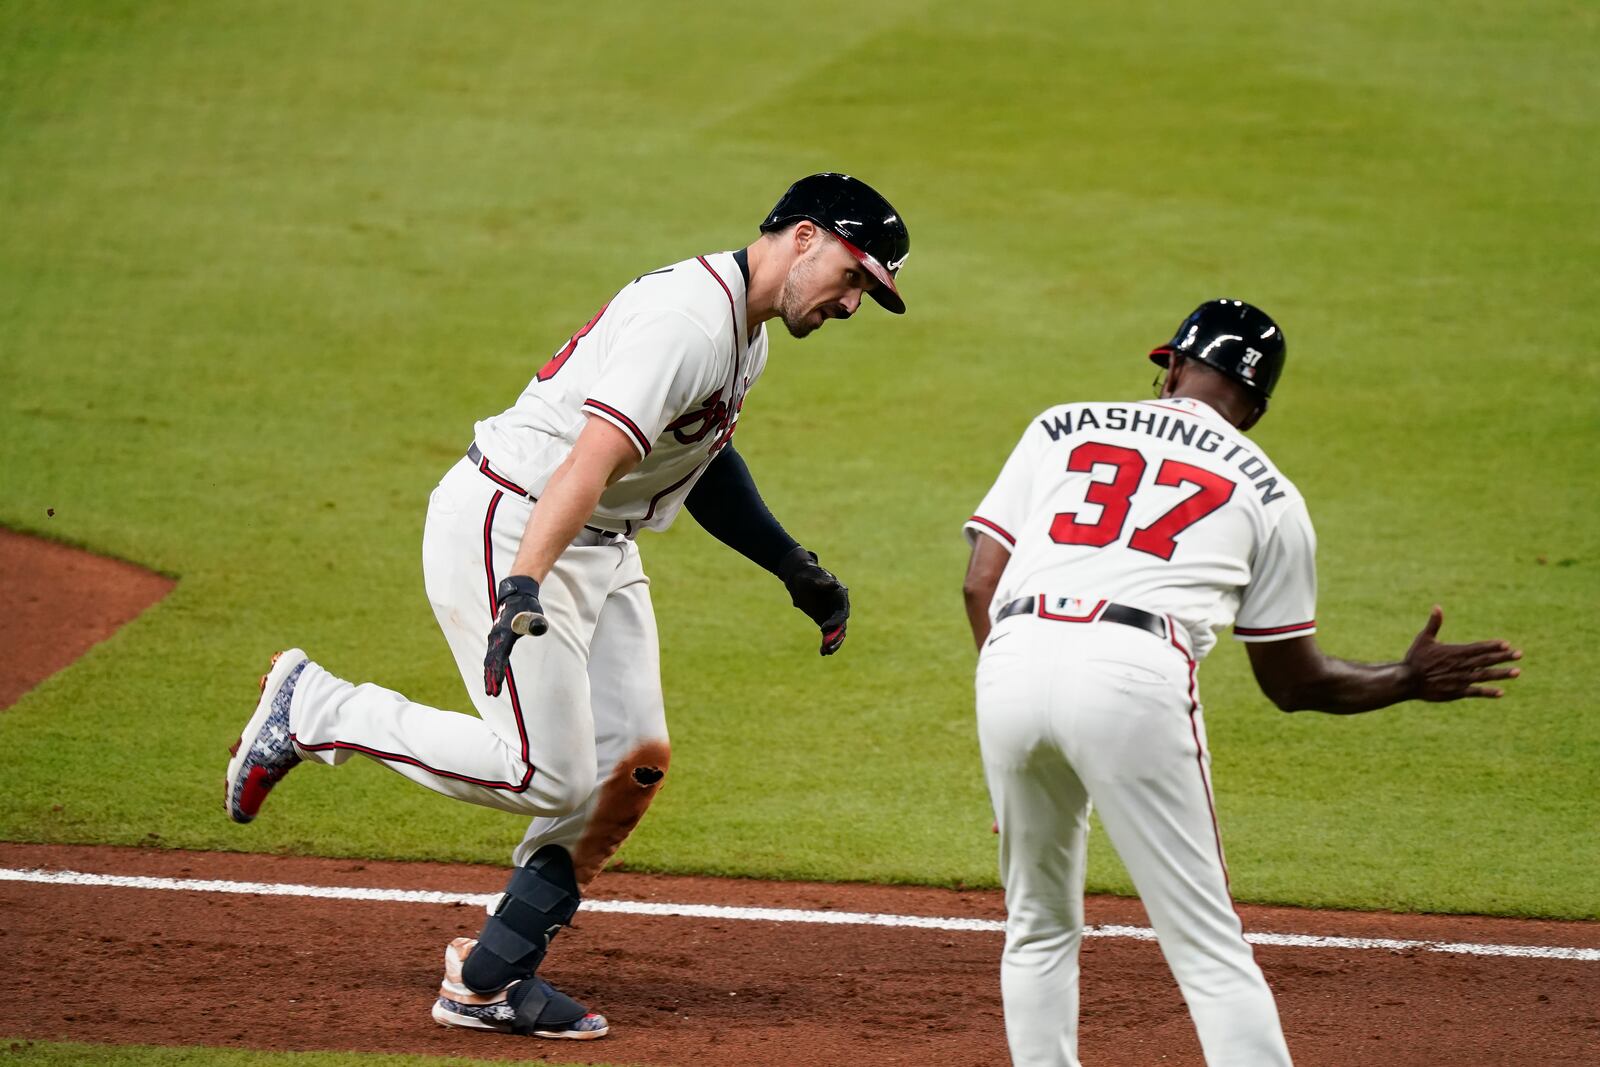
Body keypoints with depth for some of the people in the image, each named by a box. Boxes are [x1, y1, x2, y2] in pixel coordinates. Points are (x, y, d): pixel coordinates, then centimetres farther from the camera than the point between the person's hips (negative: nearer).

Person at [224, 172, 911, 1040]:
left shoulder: (747, 335, 11)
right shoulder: (690, 318, -22)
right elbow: (591, 460, -33)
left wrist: (794, 569, 28)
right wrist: (522, 589, -43)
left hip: (601, 546, 10)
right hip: (502, 528, -10)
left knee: (634, 761, 2)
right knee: (547, 774, -12)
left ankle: (490, 980, 10)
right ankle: (312, 709, 3)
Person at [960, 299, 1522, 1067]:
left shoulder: (1062, 428, 24)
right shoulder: (1267, 493, 20)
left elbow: (980, 583, 14)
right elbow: (1294, 682, 24)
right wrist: (1408, 682, 39)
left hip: (1013, 661, 3)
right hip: (1136, 679, -3)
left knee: (1039, 928, 21)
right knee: (1210, 950, 3)